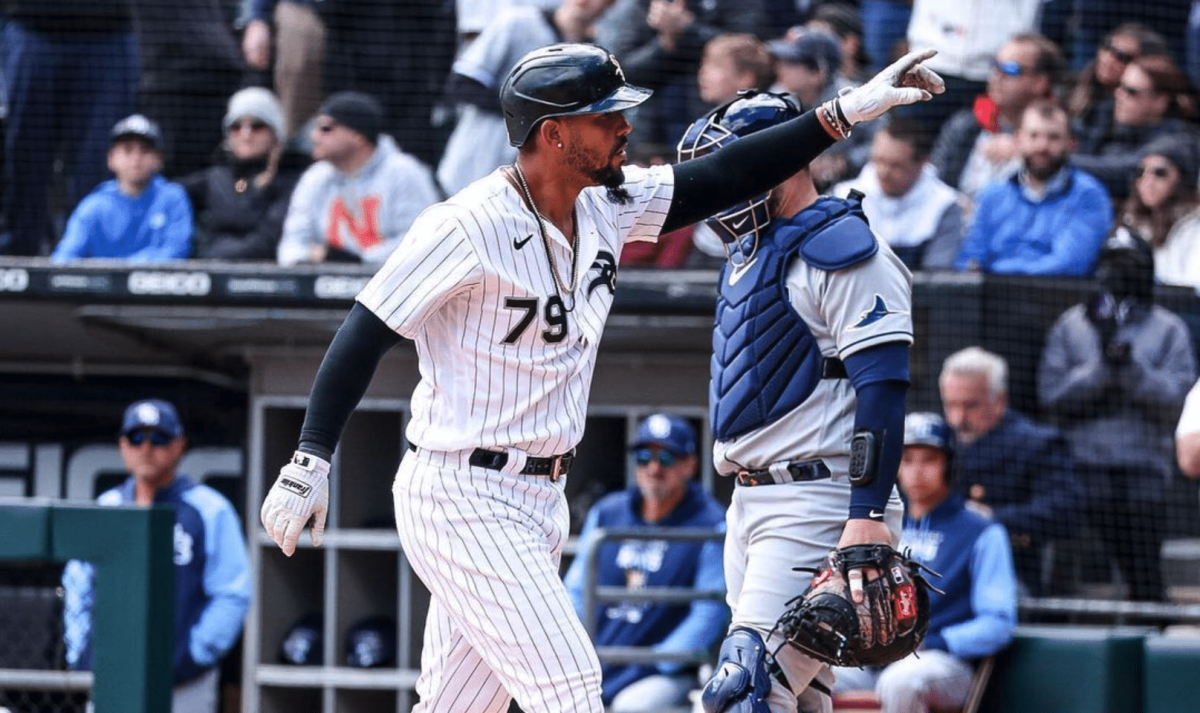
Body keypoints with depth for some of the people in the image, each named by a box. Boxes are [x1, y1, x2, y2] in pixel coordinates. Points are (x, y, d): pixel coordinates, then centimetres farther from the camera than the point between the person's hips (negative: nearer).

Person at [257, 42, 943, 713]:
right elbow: (366, 333, -15)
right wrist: (311, 459, -18)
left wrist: (844, 113, 0)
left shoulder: (605, 207, 5)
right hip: (462, 501, -8)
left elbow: (719, 179, 8)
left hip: (540, 501, 8)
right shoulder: (469, 227, -18)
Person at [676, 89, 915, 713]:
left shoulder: (844, 251, -11)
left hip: (819, 500, -10)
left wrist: (869, 515, -27)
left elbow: (882, 387, -19)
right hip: (751, 500, 10)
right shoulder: (747, 251, 19)